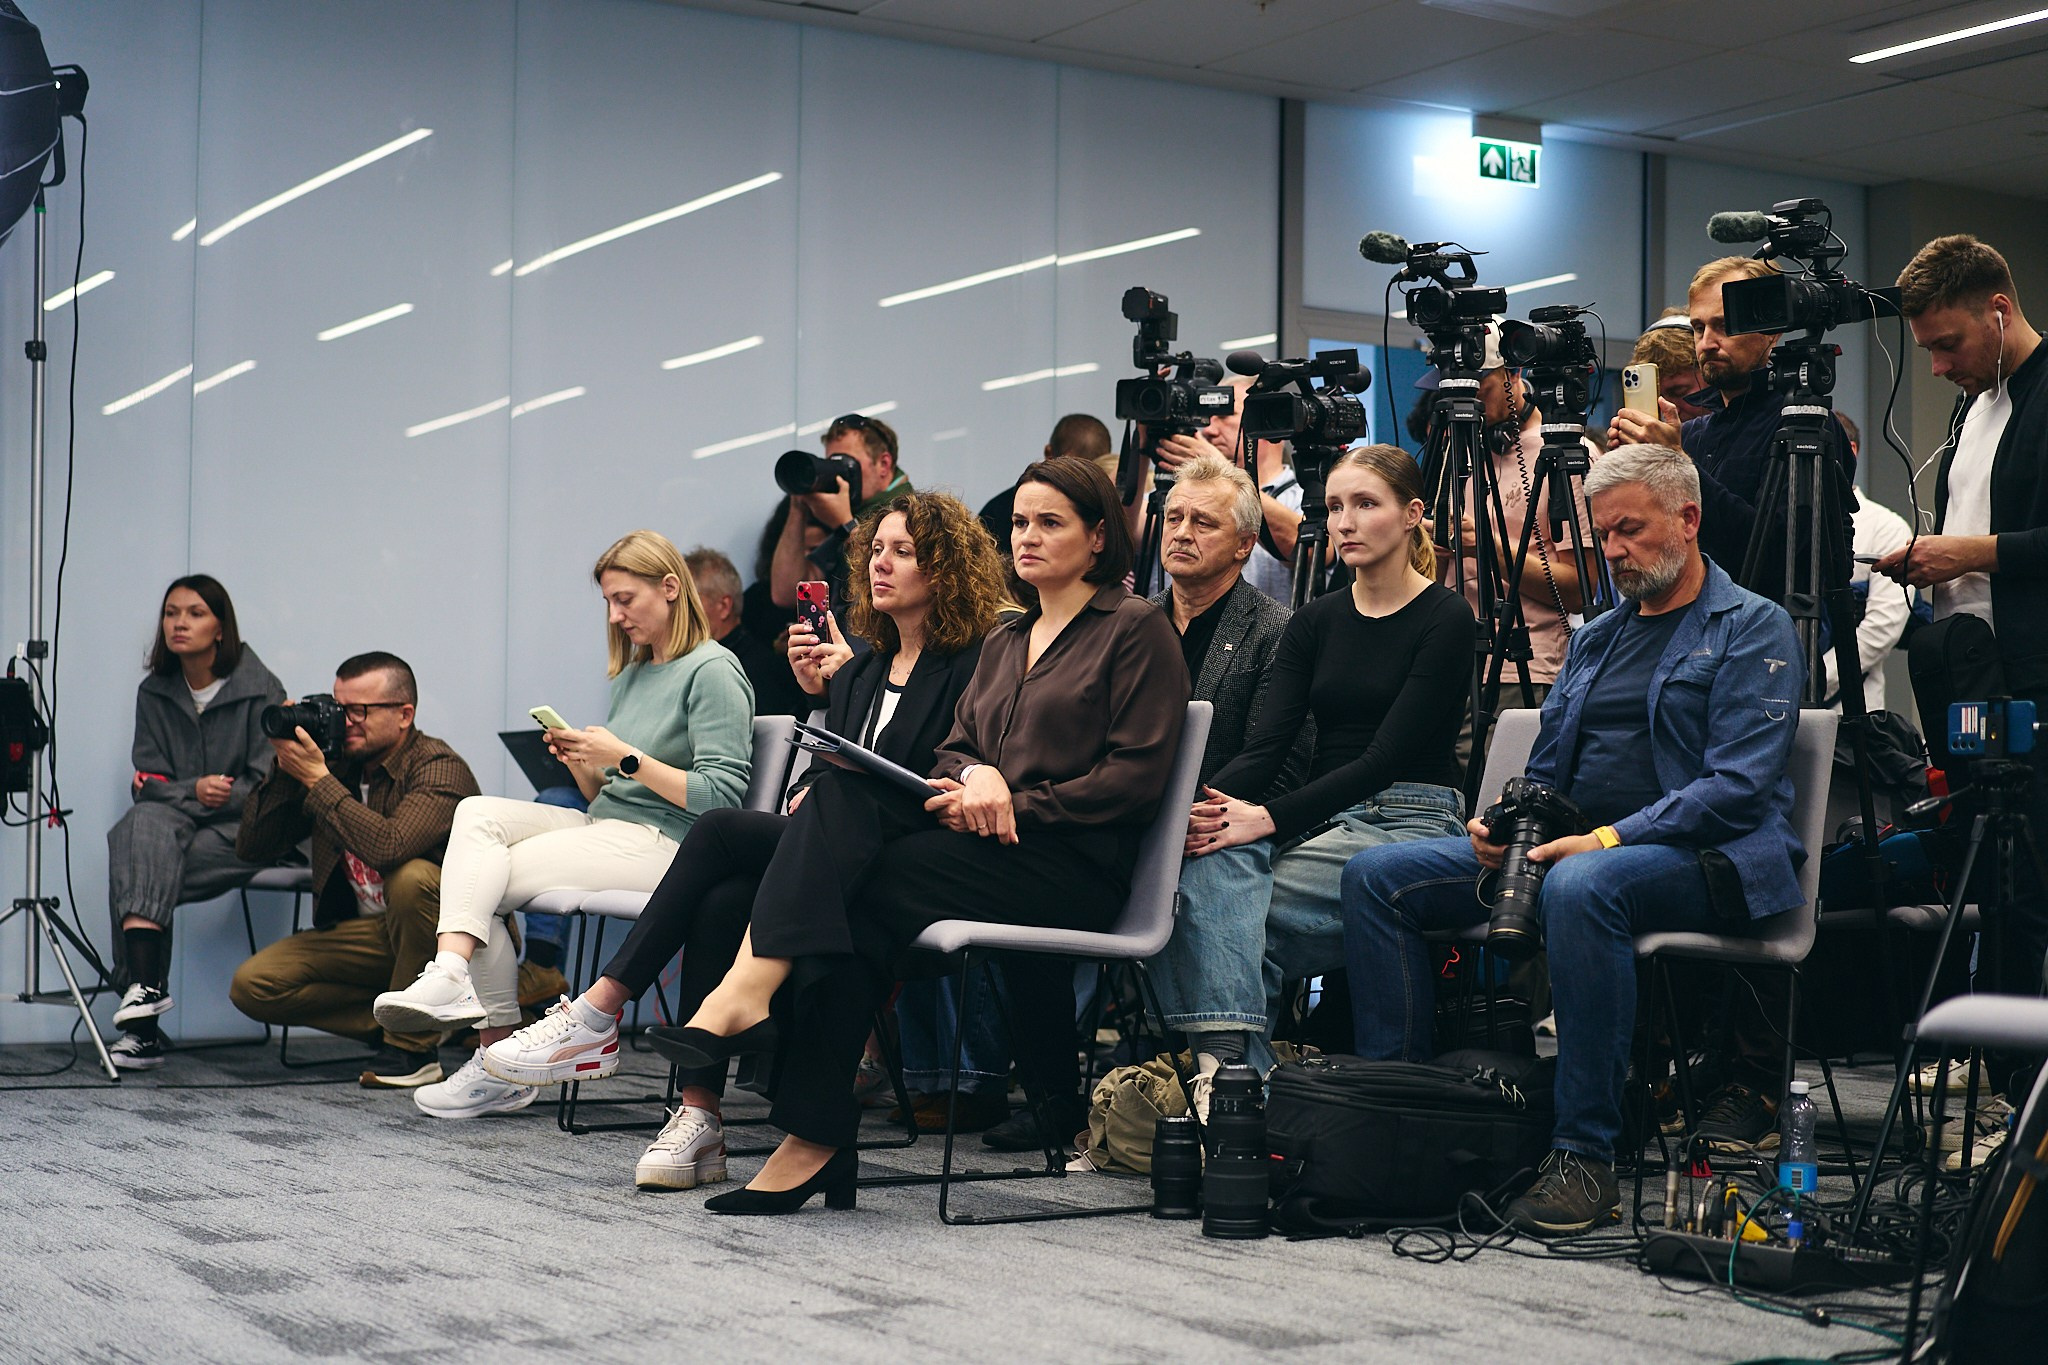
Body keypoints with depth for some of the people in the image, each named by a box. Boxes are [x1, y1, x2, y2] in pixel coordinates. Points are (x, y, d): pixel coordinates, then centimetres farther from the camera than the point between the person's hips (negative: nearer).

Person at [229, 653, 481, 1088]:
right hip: (366, 935, 6)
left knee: (412, 876, -37)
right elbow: (253, 848, 1)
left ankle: (415, 1047, -19)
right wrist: (286, 770, -12)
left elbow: (387, 847, -37)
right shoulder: (336, 763, 0)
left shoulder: (439, 768, -18)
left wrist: (317, 778, -28)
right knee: (252, 986, -9)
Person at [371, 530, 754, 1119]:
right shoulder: (631, 673, 22)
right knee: (478, 812, -16)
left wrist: (627, 758, -15)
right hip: (604, 829, 8)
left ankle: (500, 1061, -17)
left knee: (481, 884, -15)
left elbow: (721, 796, -15)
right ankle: (450, 971, -30)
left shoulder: (713, 670, -6)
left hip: (666, 846, -8)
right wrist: (581, 762, 1)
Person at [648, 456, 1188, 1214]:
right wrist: (974, 777, -7)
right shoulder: (1003, 641, 26)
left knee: (861, 887, -27)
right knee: (842, 794, -24)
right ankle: (748, 993, -37)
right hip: (981, 841, 6)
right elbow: (952, 750, 18)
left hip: (1074, 861, -6)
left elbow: (1138, 776, -7)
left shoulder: (1136, 628, 3)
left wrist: (1019, 807, -12)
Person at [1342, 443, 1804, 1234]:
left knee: (1580, 887, -41)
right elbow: (1546, 769, 25)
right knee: (1377, 875, -7)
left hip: (1698, 857, -7)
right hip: (1565, 847, 8)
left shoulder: (1753, 629, 0)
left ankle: (1585, 1157, -35)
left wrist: (1610, 839, -22)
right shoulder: (1596, 638, 23)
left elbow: (1737, 787, -13)